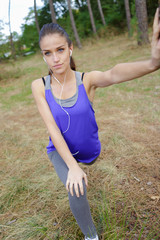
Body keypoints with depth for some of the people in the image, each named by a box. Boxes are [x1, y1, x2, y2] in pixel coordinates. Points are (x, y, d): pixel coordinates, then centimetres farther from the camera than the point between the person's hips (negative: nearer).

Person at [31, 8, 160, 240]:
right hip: (60, 150, -1)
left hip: (87, 149, 1)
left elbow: (113, 75, -46)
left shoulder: (87, 79, -23)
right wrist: (72, 167, -30)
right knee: (77, 190, -25)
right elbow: (52, 128, -23)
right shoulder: (39, 86, -19)